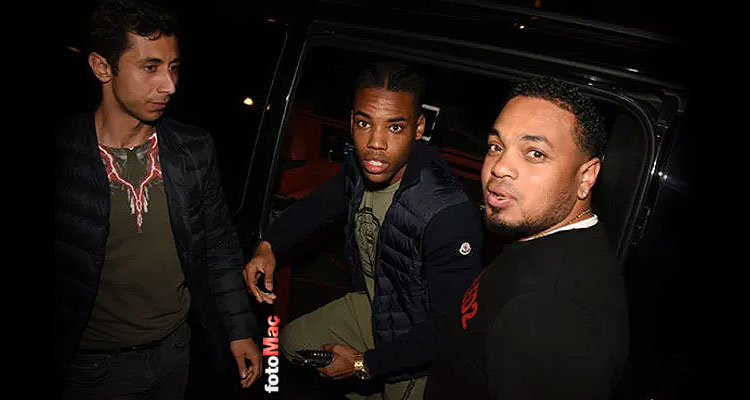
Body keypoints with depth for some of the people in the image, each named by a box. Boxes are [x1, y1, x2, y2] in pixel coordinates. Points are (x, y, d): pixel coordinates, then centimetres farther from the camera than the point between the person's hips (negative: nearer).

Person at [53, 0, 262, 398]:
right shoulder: (62, 156, -16)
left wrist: (240, 332, 5)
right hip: (92, 366, -3)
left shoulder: (194, 149, -5)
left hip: (175, 349, 4)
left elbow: (219, 246, 3)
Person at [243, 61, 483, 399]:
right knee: (291, 341, 23)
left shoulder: (451, 214, -37)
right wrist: (268, 246, -8)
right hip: (371, 306, 8)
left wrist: (365, 364, -22)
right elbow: (319, 204, 8)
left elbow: (449, 329, -30)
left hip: (419, 356, -7)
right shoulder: (359, 167, -15)